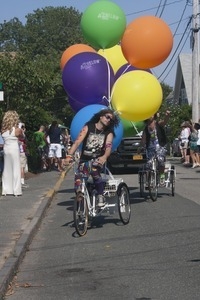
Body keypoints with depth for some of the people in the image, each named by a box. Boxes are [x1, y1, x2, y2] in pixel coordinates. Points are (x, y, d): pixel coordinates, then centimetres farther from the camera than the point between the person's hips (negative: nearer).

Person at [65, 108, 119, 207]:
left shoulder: (109, 133, 3)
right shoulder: (88, 127, 0)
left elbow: (108, 147, -16)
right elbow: (77, 142, -11)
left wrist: (104, 157, -40)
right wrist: (69, 155, -27)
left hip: (98, 160, -1)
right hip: (84, 159, 2)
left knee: (94, 169, -33)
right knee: (78, 178, -19)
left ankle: (100, 196, -24)